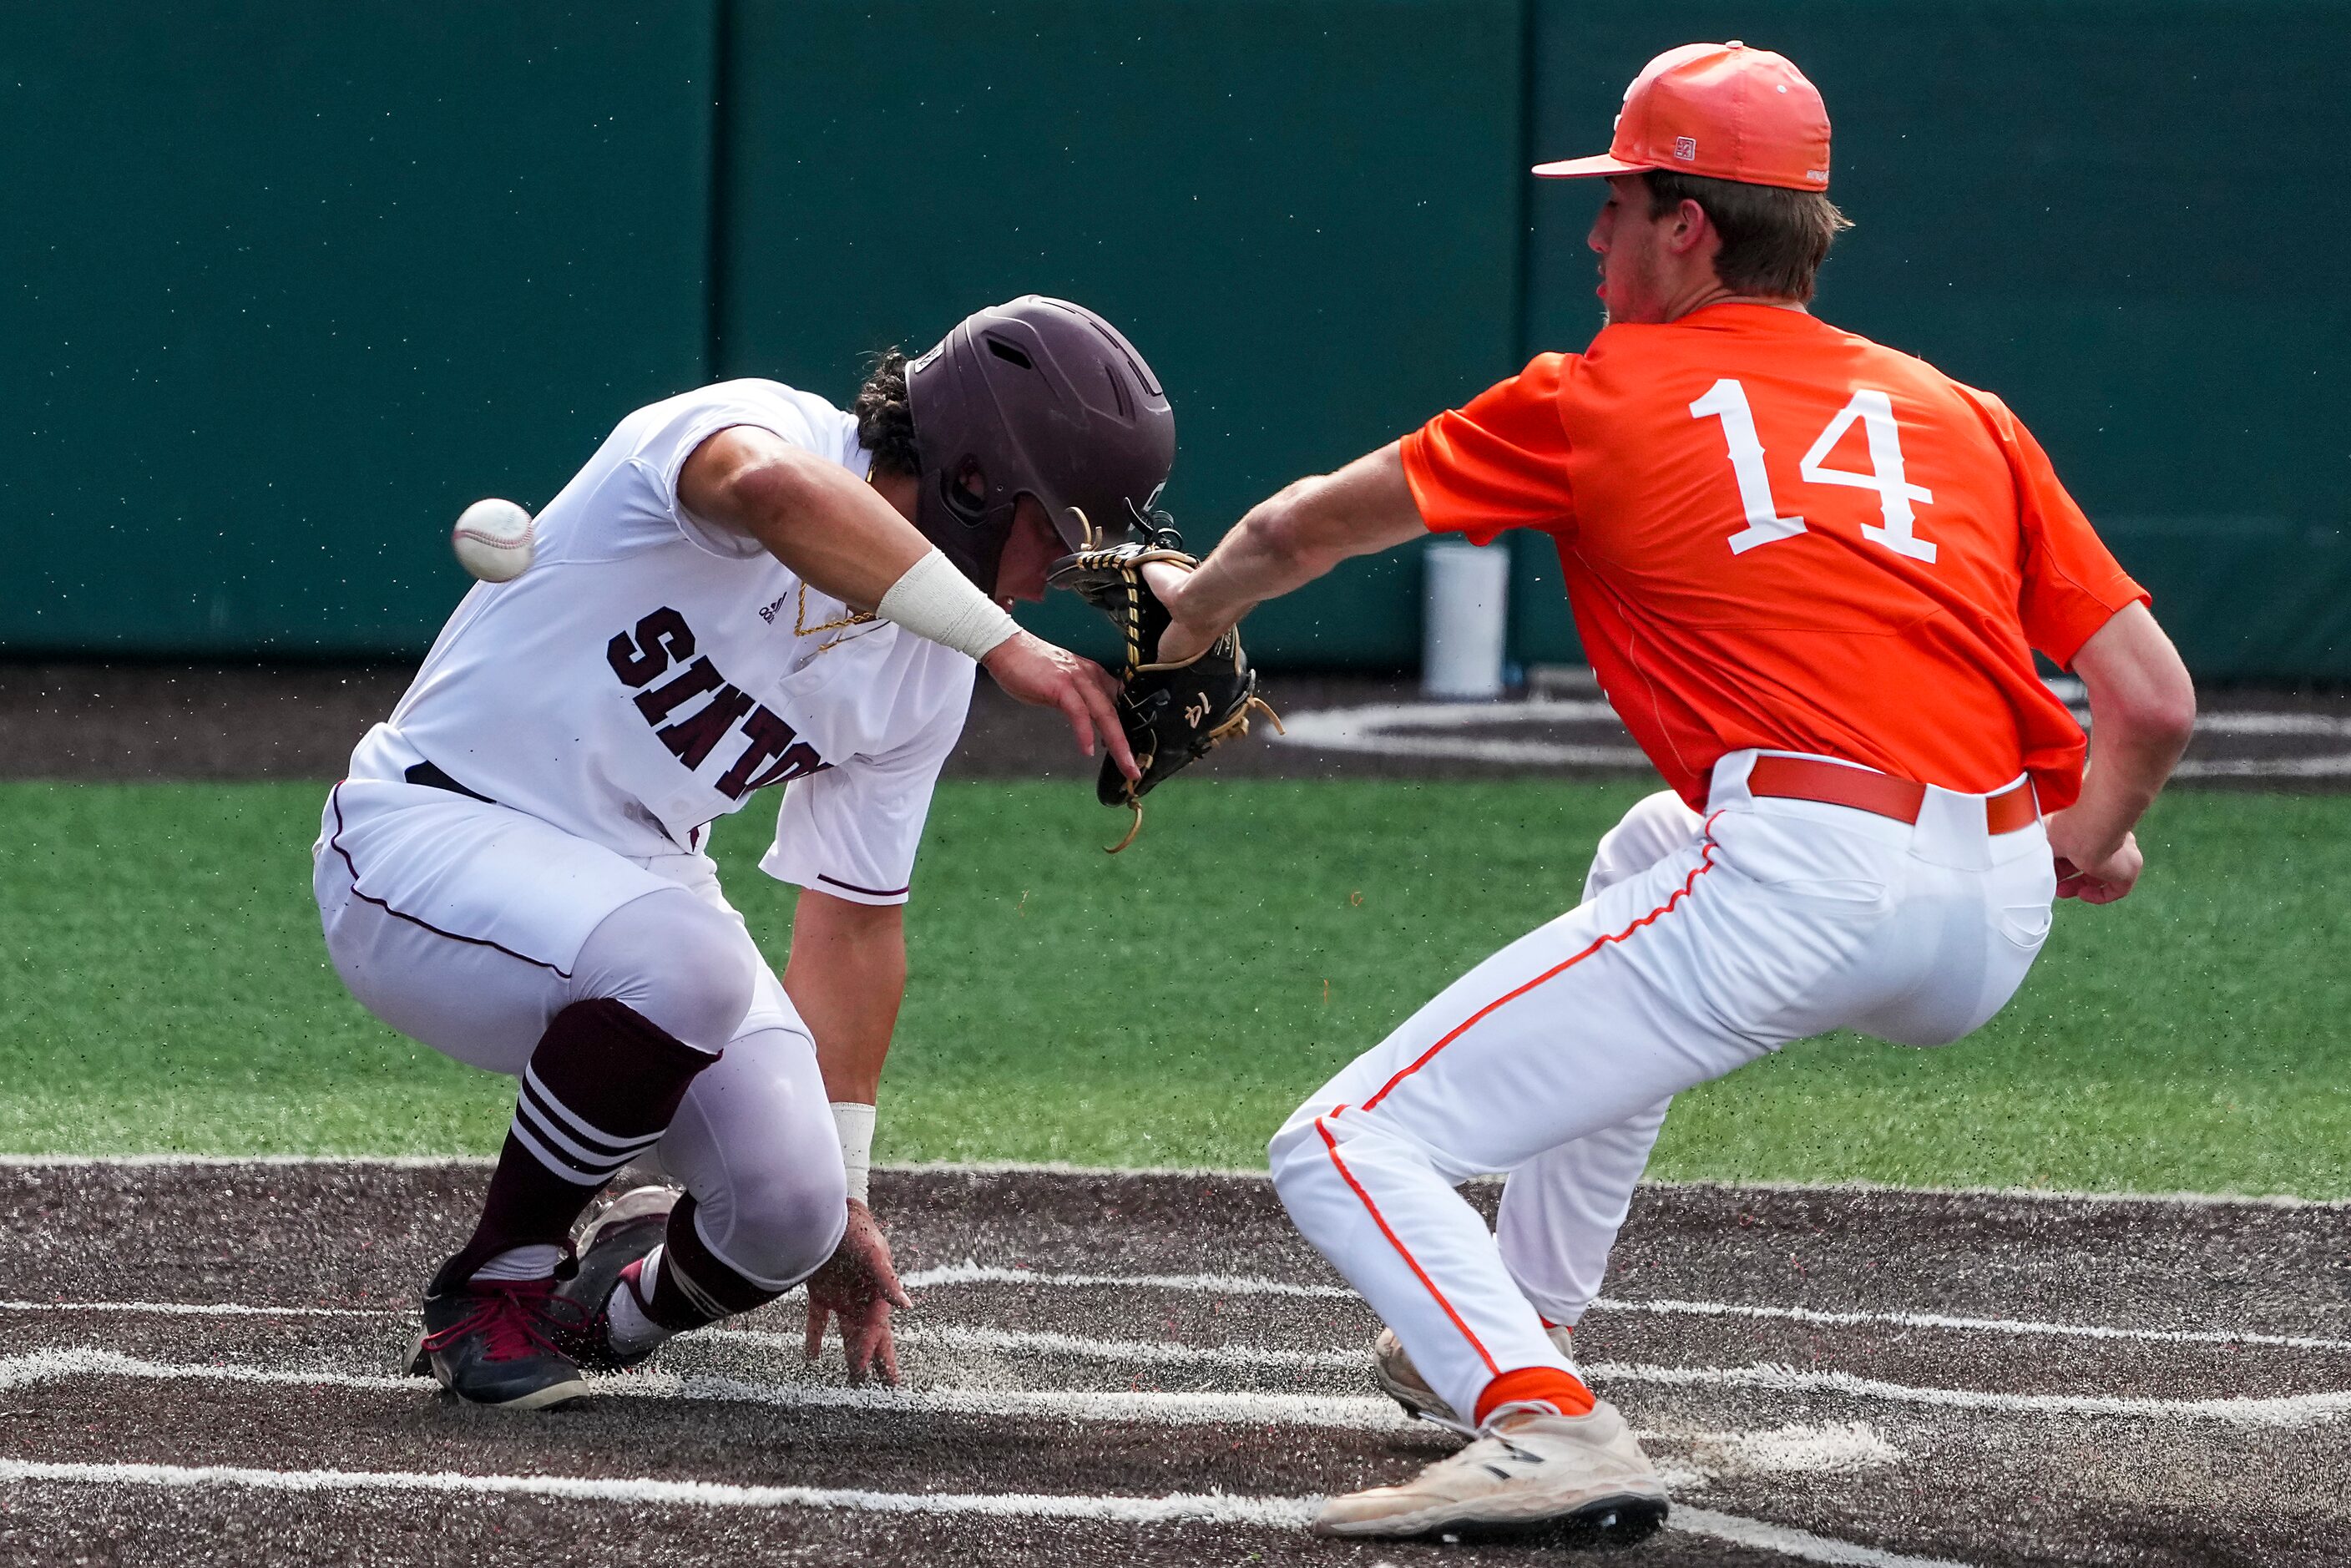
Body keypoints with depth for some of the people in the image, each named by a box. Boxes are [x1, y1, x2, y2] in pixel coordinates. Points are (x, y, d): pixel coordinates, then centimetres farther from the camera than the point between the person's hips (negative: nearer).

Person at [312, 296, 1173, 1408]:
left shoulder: (924, 671, 2)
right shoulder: (767, 430, -20)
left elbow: (853, 925, 9)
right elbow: (782, 493, -47)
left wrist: (843, 1203, 8)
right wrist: (1005, 644, -48)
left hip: (637, 891, 7)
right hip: (430, 834, -7)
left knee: (787, 1205, -16)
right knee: (680, 962, -37)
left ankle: (617, 1304, 20)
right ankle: (493, 1291, -14)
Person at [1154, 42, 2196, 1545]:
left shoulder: (1599, 401, 10)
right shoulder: (1963, 416, 19)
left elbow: (1299, 531, 21)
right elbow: (2157, 703, 11)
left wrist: (1190, 617, 42)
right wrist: (2081, 849, 31)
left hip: (1797, 888, -7)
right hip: (1991, 940, 7)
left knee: (1345, 1150, -1)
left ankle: (1544, 1422, -28)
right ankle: (1520, 1329, 42)